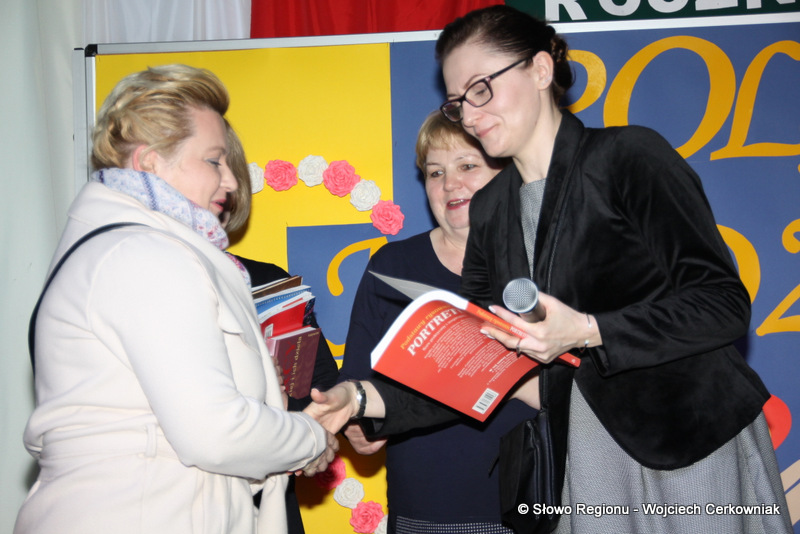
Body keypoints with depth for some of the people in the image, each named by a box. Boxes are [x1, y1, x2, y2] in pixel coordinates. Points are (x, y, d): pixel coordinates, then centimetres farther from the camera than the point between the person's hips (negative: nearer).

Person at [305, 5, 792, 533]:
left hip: (699, 443, -4)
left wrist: (588, 331, -24)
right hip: (584, 447, 4)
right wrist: (370, 400, -9)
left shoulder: (630, 155, -10)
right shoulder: (489, 208, 6)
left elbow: (724, 302, -14)